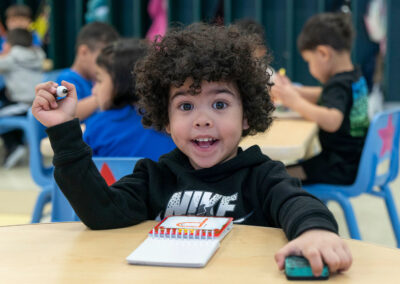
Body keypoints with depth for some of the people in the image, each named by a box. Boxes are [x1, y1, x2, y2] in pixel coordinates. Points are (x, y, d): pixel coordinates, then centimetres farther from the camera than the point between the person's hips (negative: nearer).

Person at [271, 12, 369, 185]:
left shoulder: (338, 85, -20)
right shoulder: (356, 78, 8)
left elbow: (332, 121, -38)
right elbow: (325, 98, 23)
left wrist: (295, 102, -30)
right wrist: (295, 92, 8)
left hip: (341, 170, -10)